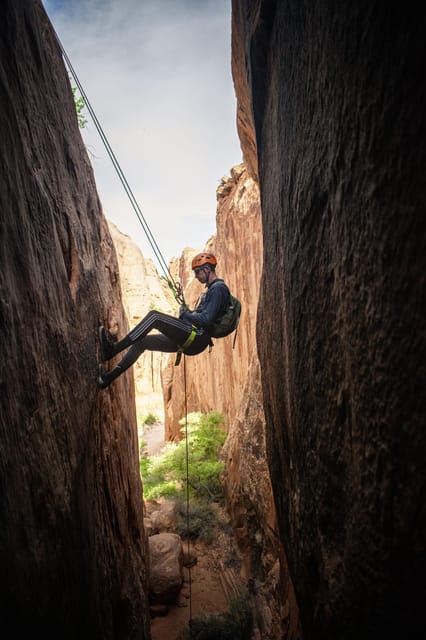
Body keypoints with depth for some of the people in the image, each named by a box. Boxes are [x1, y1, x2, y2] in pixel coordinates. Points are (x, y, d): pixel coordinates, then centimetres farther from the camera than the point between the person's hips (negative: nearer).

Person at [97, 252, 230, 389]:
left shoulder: (218, 288, -9)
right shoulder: (212, 288, 23)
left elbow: (206, 319, -20)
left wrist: (186, 313, -5)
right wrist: (187, 313, 10)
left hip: (196, 338, -10)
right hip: (191, 339, 11)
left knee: (154, 316, -20)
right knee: (142, 341, 8)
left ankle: (113, 349, -20)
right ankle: (108, 377, 5)